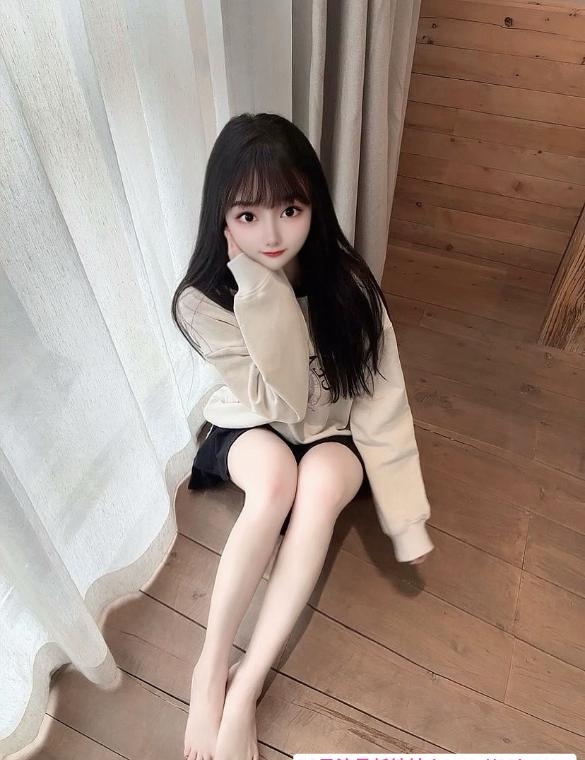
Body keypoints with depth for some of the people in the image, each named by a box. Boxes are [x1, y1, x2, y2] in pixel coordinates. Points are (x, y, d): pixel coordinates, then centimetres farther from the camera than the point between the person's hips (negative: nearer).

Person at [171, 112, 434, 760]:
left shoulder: (344, 282, -18)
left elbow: (380, 402, -16)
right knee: (275, 476, -35)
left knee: (321, 484, -33)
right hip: (251, 427, -1)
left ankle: (245, 687, -18)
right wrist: (262, 292, -35)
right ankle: (210, 668, -14)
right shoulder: (203, 301, -21)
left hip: (331, 433, 1)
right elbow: (280, 402, -24)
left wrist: (405, 519, -17)